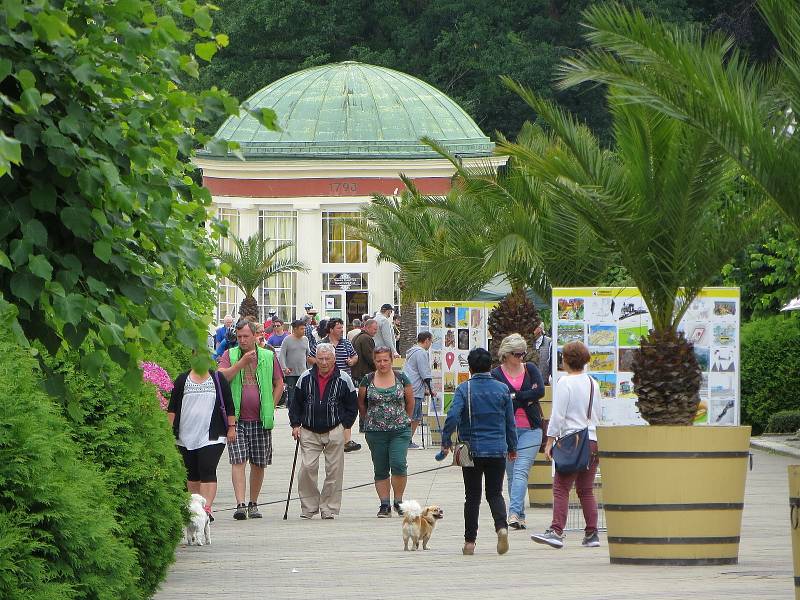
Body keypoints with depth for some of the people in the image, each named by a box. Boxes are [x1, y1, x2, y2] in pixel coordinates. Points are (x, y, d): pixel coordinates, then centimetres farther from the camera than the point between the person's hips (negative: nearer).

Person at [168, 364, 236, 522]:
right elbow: (172, 408, 9)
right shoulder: (182, 380, 8)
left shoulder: (219, 380, 6)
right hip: (186, 437, 2)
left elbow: (229, 407, 9)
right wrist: (170, 429, 2)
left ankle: (207, 507, -22)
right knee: (192, 474, 9)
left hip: (212, 437, -2)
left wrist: (231, 427, 4)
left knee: (208, 471, -15)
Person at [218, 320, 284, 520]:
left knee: (259, 464, 7)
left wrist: (271, 407, 5)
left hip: (260, 420, 2)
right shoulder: (229, 355, 4)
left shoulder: (268, 357, 7)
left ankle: (253, 504, 19)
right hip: (236, 419, -2)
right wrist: (242, 362, -17)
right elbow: (221, 377, -11)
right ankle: (240, 504, -17)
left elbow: (279, 383, 14)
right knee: (238, 461, -11)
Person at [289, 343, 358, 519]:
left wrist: (345, 426, 0)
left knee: (334, 471, 1)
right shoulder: (305, 378, 4)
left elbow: (352, 407, 7)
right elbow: (295, 404, 13)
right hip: (309, 432, 1)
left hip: (334, 432, -1)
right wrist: (296, 424, 4)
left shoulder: (344, 379, -1)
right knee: (307, 468, -8)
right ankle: (308, 507, 4)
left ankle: (329, 508, 9)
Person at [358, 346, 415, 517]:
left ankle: (398, 501, -1)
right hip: (375, 432, 1)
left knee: (398, 464, -15)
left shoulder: (401, 379, 2)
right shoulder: (367, 381, 2)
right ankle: (385, 505, 10)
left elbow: (410, 402, 12)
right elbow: (361, 404, 14)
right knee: (380, 470, 3)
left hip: (400, 431, -1)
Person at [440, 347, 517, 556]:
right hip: (498, 450, 2)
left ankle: (470, 541, 9)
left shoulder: (464, 389, -5)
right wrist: (512, 447, 19)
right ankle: (501, 527, -16)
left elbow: (452, 417, -17)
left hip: (472, 450, -2)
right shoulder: (502, 389, 2)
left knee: (472, 496, 7)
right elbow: (510, 422, 8)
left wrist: (446, 441, -6)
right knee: (495, 493, 10)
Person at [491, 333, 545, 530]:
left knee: (521, 471, -13)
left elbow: (540, 391, -7)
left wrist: (515, 397, -9)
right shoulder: (496, 374, 1)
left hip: (530, 429, 0)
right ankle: (520, 516, 14)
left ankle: (514, 514, -24)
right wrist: (527, 398, -10)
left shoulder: (530, 369, 7)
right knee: (511, 474, 5)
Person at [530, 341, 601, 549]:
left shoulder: (565, 383, -8)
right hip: (593, 440, 7)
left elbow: (557, 416, -11)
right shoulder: (593, 384, 12)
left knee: (561, 489, -10)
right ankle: (592, 534, 10)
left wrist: (550, 442, -7)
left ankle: (556, 531, -20)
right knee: (586, 490, 12)